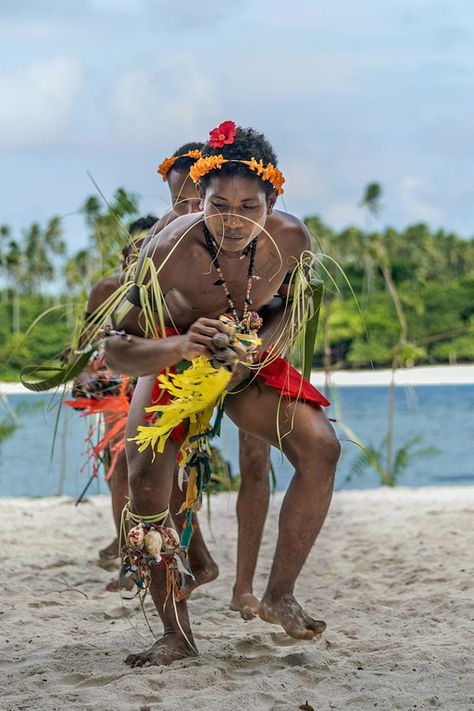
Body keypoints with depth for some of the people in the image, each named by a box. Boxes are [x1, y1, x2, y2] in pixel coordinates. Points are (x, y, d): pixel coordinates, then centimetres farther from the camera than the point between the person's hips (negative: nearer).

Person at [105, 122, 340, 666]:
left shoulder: (290, 239, -23)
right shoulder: (168, 252, -32)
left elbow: (291, 308, -1)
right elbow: (117, 349, -28)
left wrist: (262, 347, -22)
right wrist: (180, 347, -48)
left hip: (251, 361, 2)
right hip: (173, 358, -2)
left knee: (321, 447, -19)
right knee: (146, 479, -21)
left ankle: (279, 595, -3)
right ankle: (176, 633, -8)